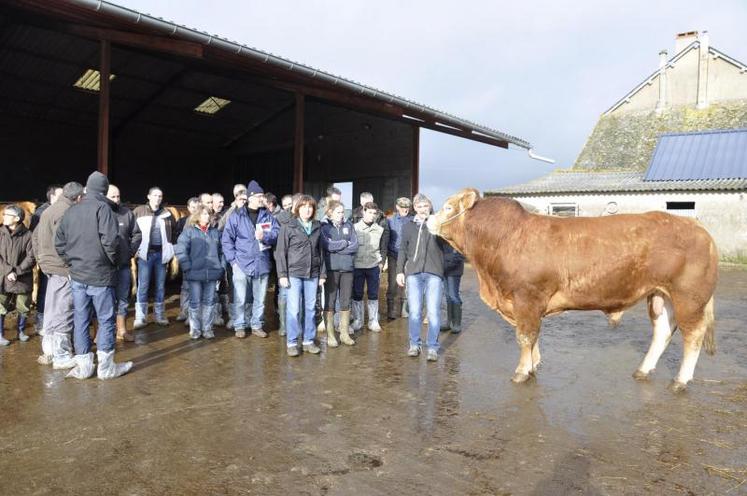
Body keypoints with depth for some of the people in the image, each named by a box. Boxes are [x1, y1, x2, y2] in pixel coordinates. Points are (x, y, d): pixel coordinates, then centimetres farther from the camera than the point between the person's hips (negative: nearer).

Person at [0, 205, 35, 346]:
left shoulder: (27, 235, -7)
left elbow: (31, 257, -8)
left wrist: (17, 272, -16)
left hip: (23, 279, -1)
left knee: (23, 308, 10)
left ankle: (21, 331, 29)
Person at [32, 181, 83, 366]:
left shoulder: (49, 210, 15)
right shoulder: (66, 211, -16)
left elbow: (35, 236, 19)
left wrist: (41, 258, 21)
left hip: (50, 267, 10)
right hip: (64, 269, -10)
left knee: (52, 312, 17)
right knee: (63, 313, -2)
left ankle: (48, 352, 27)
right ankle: (61, 356, 4)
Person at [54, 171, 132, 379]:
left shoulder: (71, 211, 8)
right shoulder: (102, 207, -11)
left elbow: (59, 242, 10)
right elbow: (110, 240, -20)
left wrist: (72, 262, 16)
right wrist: (115, 260, -5)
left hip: (77, 275, 6)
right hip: (100, 275, -5)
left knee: (80, 320, 11)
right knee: (106, 320, 4)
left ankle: (83, 366, 18)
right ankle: (106, 367, 10)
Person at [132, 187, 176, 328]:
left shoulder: (167, 214, 9)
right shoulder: (139, 211, 1)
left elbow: (173, 233, 13)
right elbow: (133, 231, -1)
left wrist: (171, 251, 7)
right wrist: (135, 248, -11)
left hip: (161, 253, 3)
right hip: (145, 253, -3)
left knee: (160, 286, 10)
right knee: (143, 286, -1)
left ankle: (159, 315, 20)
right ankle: (140, 317, 5)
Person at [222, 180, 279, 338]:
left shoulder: (268, 216, 6)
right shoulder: (236, 216, -2)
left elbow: (277, 233, 0)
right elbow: (227, 239, -2)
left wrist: (264, 236, -19)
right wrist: (233, 259, -8)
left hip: (262, 264, 3)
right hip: (242, 264, -3)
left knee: (260, 299, 11)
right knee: (240, 299, 2)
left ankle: (257, 325, 25)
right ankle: (239, 326, 18)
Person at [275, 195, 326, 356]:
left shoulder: (317, 227, 9)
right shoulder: (288, 227, -2)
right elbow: (280, 252, -3)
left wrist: (323, 273, 11)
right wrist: (282, 274, -9)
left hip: (313, 274, 4)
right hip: (294, 273, -3)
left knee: (310, 308, 9)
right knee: (293, 309, -2)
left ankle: (308, 341, 20)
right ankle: (292, 342, 10)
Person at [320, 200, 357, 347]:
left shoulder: (349, 226, 9)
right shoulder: (324, 226, -1)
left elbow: (355, 246, -2)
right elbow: (328, 245, -15)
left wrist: (336, 246, -10)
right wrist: (345, 243, -5)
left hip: (347, 268, 3)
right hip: (331, 269, -3)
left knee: (346, 302, 9)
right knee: (330, 302, 3)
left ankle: (344, 333, 20)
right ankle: (330, 335, 12)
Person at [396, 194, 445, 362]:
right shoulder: (408, 226, 14)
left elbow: (445, 240, -8)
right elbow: (403, 250, 16)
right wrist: (399, 271, 9)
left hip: (434, 273, -1)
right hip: (413, 273, 2)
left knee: (433, 311, -2)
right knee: (414, 311, 3)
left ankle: (433, 347, 7)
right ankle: (414, 344, 16)